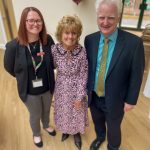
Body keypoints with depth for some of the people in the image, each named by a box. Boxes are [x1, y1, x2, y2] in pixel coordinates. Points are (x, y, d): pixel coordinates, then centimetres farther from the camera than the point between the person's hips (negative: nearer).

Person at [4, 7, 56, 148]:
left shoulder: (48, 40, -16)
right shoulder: (13, 46, -23)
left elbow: (54, 61, 1)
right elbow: (9, 67, -6)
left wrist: (46, 74, -5)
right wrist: (25, 78, 2)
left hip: (47, 87, 3)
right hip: (30, 91, -2)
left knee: (46, 110, 28)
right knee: (35, 115, 22)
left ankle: (46, 125, 62)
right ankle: (36, 134, 56)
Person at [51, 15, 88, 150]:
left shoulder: (82, 51, -21)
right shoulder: (54, 49, -16)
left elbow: (83, 75, -14)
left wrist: (79, 97, -11)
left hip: (77, 89, -1)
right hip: (61, 89, 2)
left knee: (77, 112, 21)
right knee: (63, 111, 24)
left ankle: (76, 132, 53)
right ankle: (66, 130, 57)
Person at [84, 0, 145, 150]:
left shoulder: (134, 42, -20)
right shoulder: (89, 39, -9)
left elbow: (136, 75, -12)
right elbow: (86, 66, 0)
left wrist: (131, 100, -6)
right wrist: (84, 88, 5)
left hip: (114, 100, -3)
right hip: (93, 96, 3)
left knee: (113, 128, 22)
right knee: (97, 121, 29)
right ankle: (99, 137, 62)